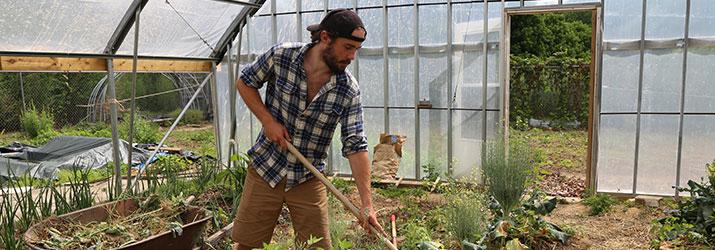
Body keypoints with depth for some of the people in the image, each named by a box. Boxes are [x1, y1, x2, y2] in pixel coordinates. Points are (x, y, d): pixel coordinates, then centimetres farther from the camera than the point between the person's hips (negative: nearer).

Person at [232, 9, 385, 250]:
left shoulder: (349, 90, -13)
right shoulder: (281, 56, -14)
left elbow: (355, 146, -13)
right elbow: (244, 82, 2)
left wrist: (367, 204, -17)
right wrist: (267, 120, -12)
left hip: (309, 180, 1)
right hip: (265, 169, 0)